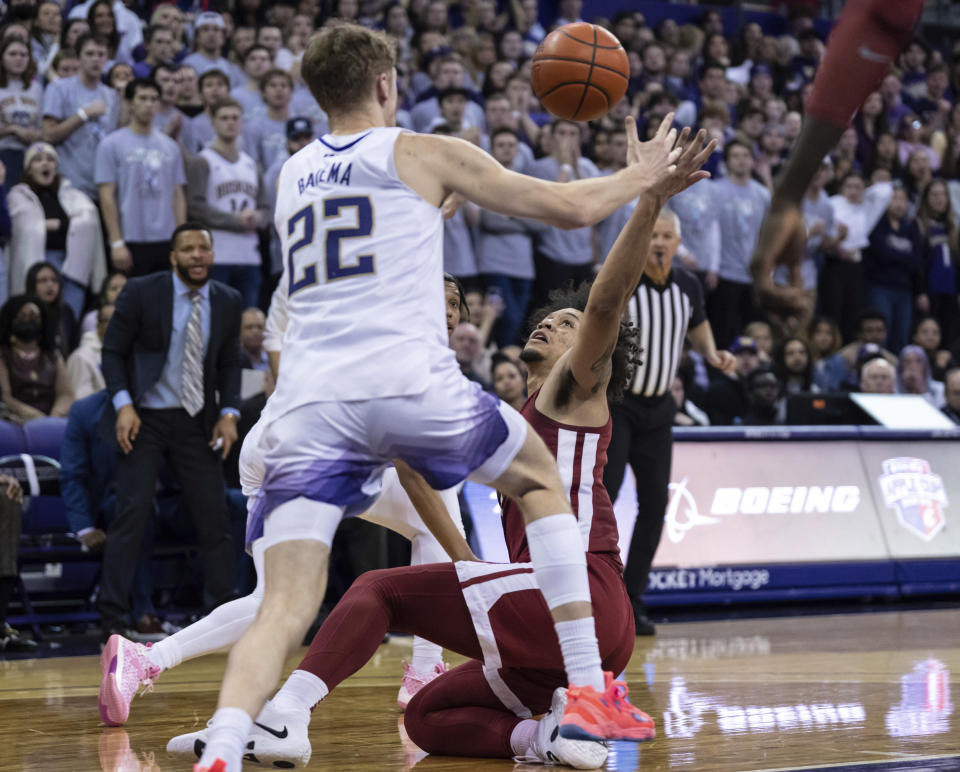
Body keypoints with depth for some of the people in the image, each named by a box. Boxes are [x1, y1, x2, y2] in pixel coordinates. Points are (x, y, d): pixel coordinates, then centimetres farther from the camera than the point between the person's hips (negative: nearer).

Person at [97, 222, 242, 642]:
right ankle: (113, 619, -4)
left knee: (214, 519, 2)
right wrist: (123, 405, -15)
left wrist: (229, 412, -1)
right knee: (132, 515, -9)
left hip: (197, 422, 4)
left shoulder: (227, 301, 4)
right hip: (144, 418, -3)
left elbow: (229, 362, 12)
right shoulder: (141, 292, -6)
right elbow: (113, 351, -3)